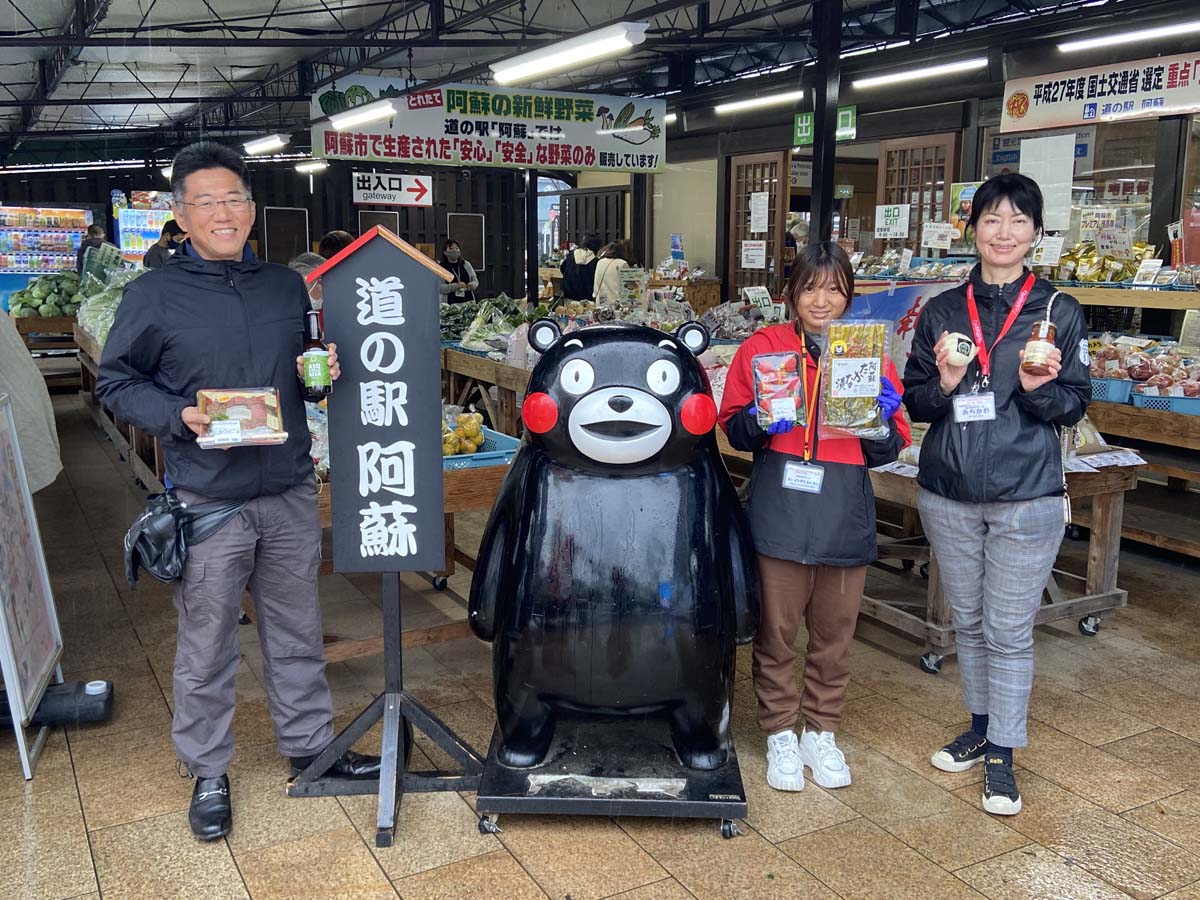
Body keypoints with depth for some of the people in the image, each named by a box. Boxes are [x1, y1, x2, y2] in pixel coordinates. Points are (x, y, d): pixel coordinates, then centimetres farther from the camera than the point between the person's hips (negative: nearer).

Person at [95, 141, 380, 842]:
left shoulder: (288, 286, 9)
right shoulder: (154, 295, -4)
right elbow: (116, 382, 0)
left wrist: (321, 372, -2)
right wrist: (178, 416, -16)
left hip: (291, 494, 4)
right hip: (208, 501, -4)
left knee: (298, 631, 16)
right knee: (207, 646, 7)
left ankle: (309, 742, 34)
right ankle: (208, 771, 26)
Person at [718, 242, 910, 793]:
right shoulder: (763, 347, 1)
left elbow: (888, 450, 8)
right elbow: (733, 430, 4)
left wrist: (883, 420, -13)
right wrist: (757, 420, -17)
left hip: (846, 514, 2)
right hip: (780, 510, -2)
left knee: (834, 633, 13)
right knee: (776, 630, 6)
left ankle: (821, 733, 31)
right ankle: (780, 735, 25)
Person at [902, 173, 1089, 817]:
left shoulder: (1059, 312, -1)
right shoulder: (942, 312, 6)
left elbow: (1075, 404, 1)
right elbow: (915, 404, 7)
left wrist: (1039, 389, -19)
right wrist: (944, 384, -14)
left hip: (1026, 498, -3)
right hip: (948, 495, 3)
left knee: (1009, 630, 2)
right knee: (968, 621, 16)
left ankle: (1001, 756, 17)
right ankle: (980, 727, 34)